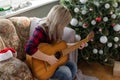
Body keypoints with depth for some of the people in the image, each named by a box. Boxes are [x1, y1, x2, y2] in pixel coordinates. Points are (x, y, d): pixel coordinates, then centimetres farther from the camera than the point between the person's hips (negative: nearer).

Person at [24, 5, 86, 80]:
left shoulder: (54, 29, -2)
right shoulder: (41, 30, -28)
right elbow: (29, 48, -42)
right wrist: (48, 58, -37)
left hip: (54, 59, 9)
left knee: (72, 65, 3)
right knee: (66, 72, -19)